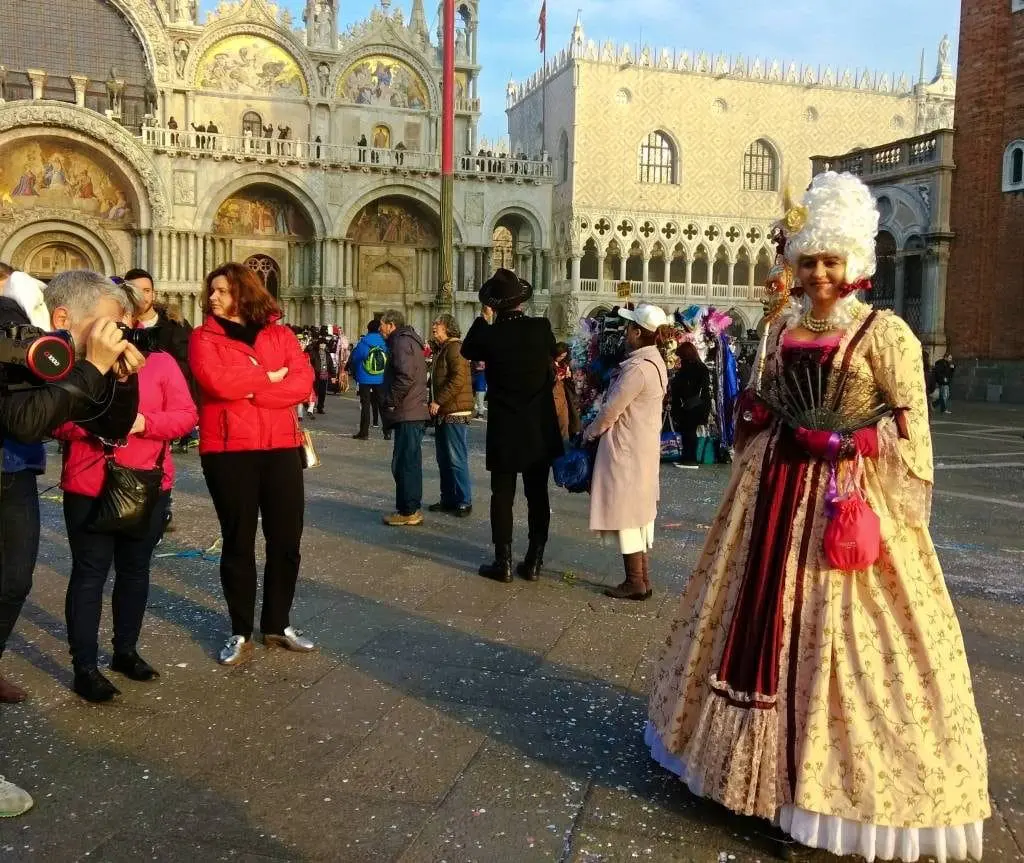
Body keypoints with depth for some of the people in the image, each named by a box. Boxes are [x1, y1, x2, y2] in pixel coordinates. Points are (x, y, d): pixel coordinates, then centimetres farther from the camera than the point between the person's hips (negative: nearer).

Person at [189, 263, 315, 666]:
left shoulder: (280, 334, 8)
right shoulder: (204, 337, 3)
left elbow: (303, 381, -7)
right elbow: (216, 381, -16)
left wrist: (249, 390, -13)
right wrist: (268, 377, -7)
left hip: (281, 446, 3)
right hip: (228, 449, -2)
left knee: (286, 539, 9)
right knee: (237, 542, 7)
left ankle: (277, 624, 26)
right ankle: (241, 632, 20)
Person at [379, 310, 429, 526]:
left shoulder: (401, 341, -10)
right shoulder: (408, 340, 21)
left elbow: (405, 376, -24)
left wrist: (390, 401, -14)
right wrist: (392, 402, 17)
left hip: (407, 413, -10)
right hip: (412, 412, 10)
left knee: (405, 463, -6)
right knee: (409, 462, 15)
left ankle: (408, 512, -2)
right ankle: (412, 509, 22)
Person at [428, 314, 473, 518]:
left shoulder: (454, 348, -11)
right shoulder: (441, 349, 19)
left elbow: (458, 379, -22)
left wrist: (438, 401, -19)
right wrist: (434, 403, 13)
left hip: (455, 413, -10)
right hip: (443, 413, 10)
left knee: (457, 460, -7)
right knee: (444, 460, 13)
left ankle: (464, 502, 0)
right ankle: (448, 499, 20)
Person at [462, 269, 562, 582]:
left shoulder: (489, 335, -11)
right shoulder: (542, 327, -7)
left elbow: (467, 351, 11)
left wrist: (483, 318, 16)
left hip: (504, 430, -2)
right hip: (540, 429, 2)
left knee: (502, 496, 6)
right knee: (538, 495, 9)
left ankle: (503, 562, 8)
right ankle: (534, 562, 14)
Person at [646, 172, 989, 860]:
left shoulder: (884, 333, -7)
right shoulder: (783, 330, 10)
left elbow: (912, 432, -8)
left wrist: (842, 442, -17)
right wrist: (754, 415, 2)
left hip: (853, 500, -5)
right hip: (776, 492, 6)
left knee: (838, 636, -2)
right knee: (762, 616, 11)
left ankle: (841, 775, 15)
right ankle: (764, 752, 30)